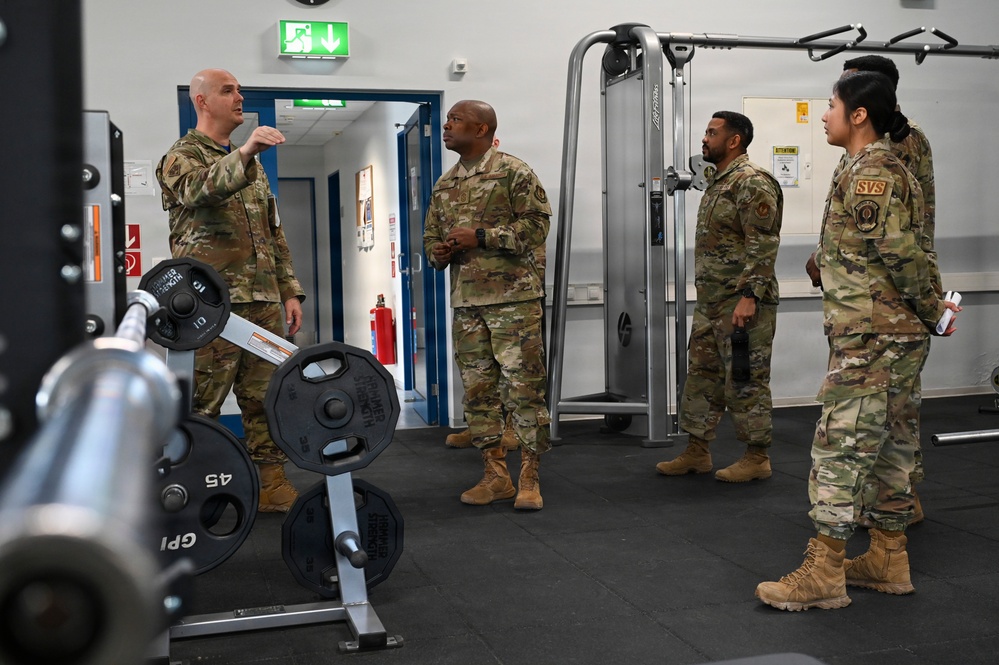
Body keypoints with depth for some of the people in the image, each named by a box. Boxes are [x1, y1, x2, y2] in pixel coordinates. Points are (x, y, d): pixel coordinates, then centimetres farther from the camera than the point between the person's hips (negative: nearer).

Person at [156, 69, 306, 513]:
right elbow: (200, 190, -26)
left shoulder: (251, 163, 22)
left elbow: (274, 233, 22)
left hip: (263, 301, 7)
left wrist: (290, 290, 14)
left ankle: (272, 485, 15)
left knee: (266, 399, 8)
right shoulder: (183, 156, 0)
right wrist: (243, 153, -42)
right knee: (200, 405, -3)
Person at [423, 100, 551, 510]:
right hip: (466, 300, 7)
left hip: (513, 296, -6)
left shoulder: (513, 172, -3)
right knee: (478, 390, 8)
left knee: (523, 387, -5)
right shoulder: (444, 184, 17)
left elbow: (537, 225, -10)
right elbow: (431, 235, 23)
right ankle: (495, 475, 17)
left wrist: (480, 236, -15)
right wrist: (438, 253, -1)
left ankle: (529, 478, 3)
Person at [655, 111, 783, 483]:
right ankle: (697, 452, 22)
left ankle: (757, 458, 9)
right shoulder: (718, 183, 18)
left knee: (746, 381, -2)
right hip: (710, 303, 10)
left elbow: (764, 245, -20)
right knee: (702, 375, 13)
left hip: (742, 304, -10)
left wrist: (749, 296, -25)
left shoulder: (752, 183, -13)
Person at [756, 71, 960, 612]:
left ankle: (823, 573, -2)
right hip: (897, 336, 11)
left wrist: (932, 308, -10)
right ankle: (889, 560, 22)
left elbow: (901, 254, -19)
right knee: (890, 442, 13)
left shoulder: (869, 174, -15)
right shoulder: (886, 170, 17)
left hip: (869, 337, -11)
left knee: (839, 444, -7)